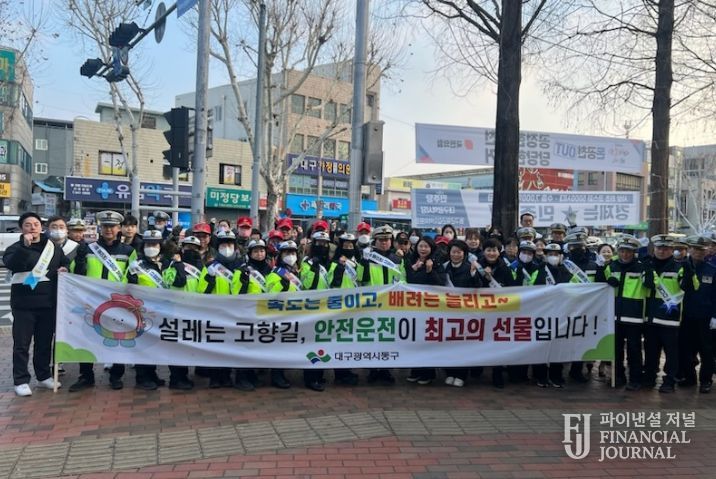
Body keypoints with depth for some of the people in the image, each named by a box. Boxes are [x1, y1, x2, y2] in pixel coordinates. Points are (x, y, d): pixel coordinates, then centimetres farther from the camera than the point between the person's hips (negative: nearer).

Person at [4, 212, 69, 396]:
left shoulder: (54, 248, 10)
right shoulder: (16, 248, -2)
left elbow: (66, 264, 22)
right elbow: (11, 264, -22)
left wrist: (64, 269, -1)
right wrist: (25, 246, -32)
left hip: (48, 303, 3)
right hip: (23, 304, -3)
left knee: (45, 342, 13)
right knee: (21, 343, 1)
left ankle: (44, 376, 25)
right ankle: (21, 381, 9)